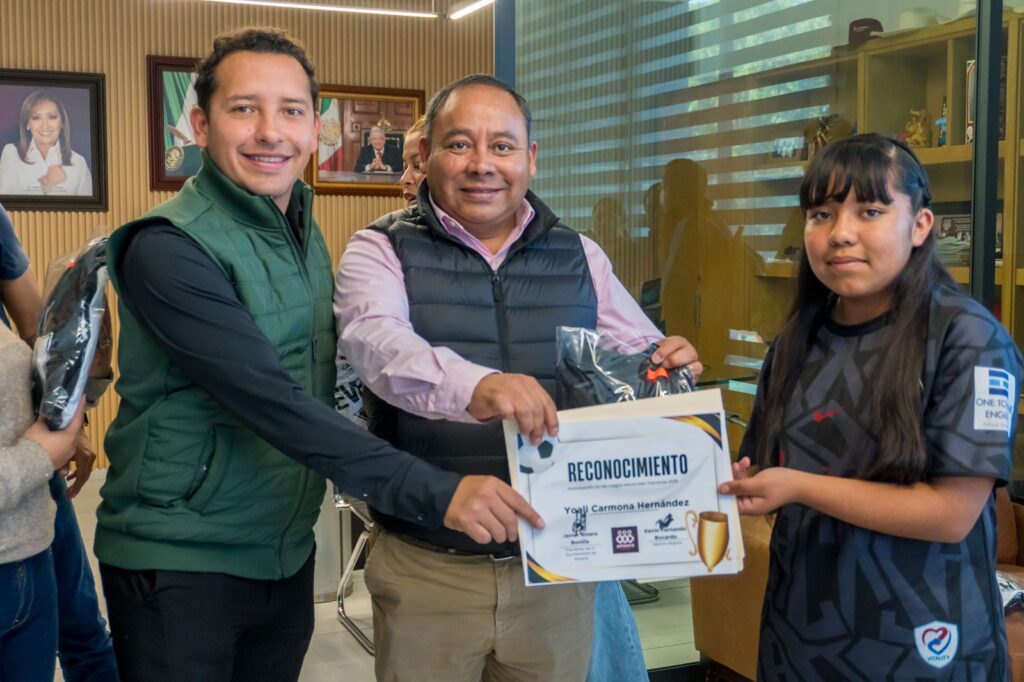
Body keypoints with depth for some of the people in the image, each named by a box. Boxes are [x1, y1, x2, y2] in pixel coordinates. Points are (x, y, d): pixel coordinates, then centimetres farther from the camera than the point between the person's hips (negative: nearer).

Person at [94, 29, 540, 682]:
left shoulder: (304, 231, 7)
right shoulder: (168, 248, -19)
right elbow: (273, 402, -29)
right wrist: (435, 493, -33)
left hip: (288, 554, 7)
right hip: (179, 564, -7)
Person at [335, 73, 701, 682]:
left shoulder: (580, 256, 6)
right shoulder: (382, 252, -5)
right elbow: (378, 342, -25)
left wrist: (671, 365, -15)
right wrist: (474, 386, -45)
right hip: (427, 567, -3)